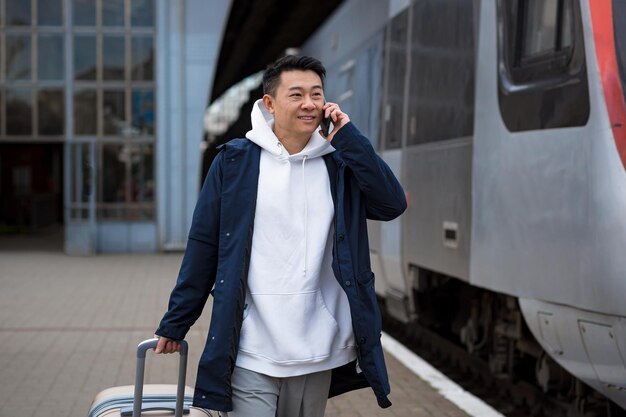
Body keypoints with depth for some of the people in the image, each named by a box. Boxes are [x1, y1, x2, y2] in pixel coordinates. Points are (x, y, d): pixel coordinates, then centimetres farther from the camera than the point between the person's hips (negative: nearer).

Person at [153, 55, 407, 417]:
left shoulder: (339, 163, 5)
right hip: (251, 354, -3)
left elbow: (392, 205, -8)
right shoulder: (235, 161, -3)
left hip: (318, 354, 3)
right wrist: (176, 322, 3)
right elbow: (203, 245, 1)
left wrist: (347, 136, -9)